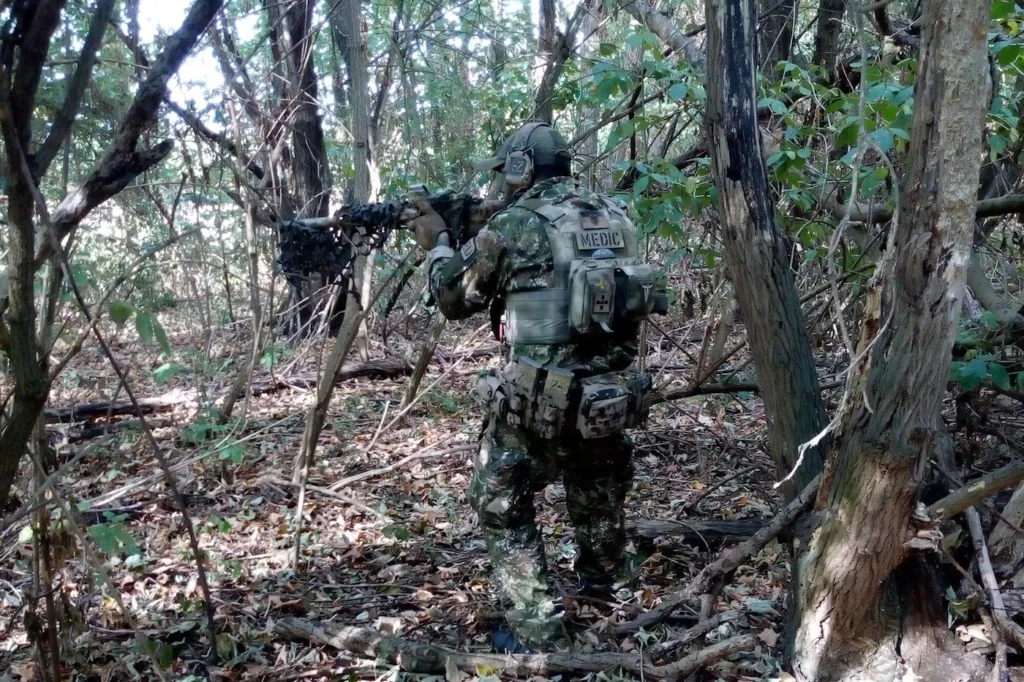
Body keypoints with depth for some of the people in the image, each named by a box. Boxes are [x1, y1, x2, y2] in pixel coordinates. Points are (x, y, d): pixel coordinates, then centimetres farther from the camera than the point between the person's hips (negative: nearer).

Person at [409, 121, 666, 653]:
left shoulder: (512, 226, -8)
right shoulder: (613, 215, 9)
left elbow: (454, 299, 3)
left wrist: (437, 244, 21)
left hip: (540, 397, -6)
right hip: (612, 391, 6)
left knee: (503, 508, 10)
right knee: (598, 492, 28)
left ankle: (537, 634, 11)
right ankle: (605, 579, 49)